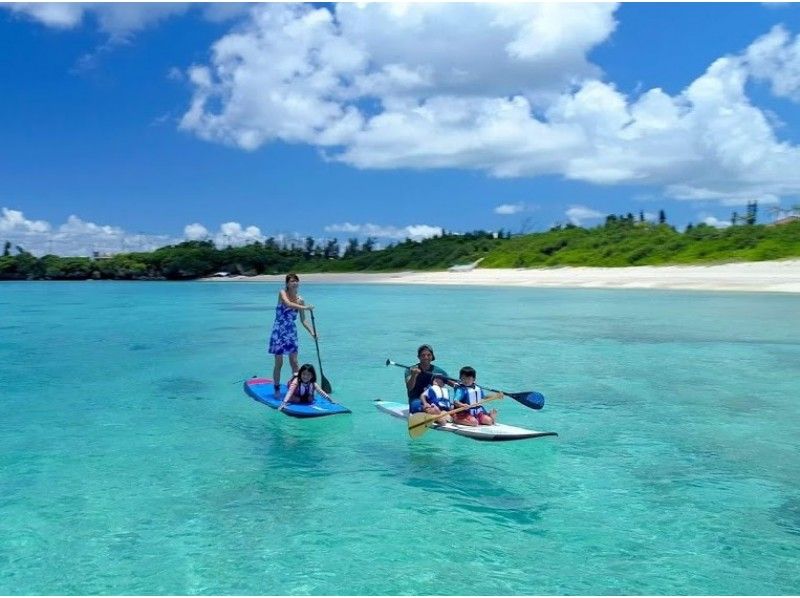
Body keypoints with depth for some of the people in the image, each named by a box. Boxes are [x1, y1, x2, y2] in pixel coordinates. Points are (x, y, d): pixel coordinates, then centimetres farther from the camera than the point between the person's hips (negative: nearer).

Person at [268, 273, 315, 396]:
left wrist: (312, 331, -5)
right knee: (279, 363, 1)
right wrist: (305, 308, -36)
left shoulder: (300, 300, 2)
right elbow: (288, 304, -30)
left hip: (291, 332, 4)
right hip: (279, 331, -4)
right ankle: (277, 389, 13)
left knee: (294, 362, 4)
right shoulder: (282, 293, -8)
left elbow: (303, 320, 7)